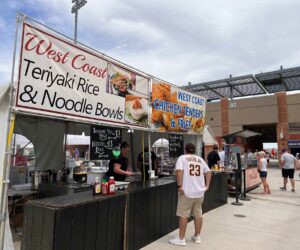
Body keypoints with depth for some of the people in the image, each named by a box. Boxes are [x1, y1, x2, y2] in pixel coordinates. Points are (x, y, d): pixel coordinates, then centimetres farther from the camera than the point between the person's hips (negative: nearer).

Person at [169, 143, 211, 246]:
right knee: (198, 214, 15)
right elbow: (208, 172, 13)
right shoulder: (200, 159, 14)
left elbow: (179, 171, -17)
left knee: (183, 215, 3)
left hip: (187, 191, -5)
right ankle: (197, 236, 27)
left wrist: (179, 186, -17)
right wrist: (207, 185, 13)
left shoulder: (182, 158, -2)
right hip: (199, 191, 5)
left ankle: (181, 239, 11)